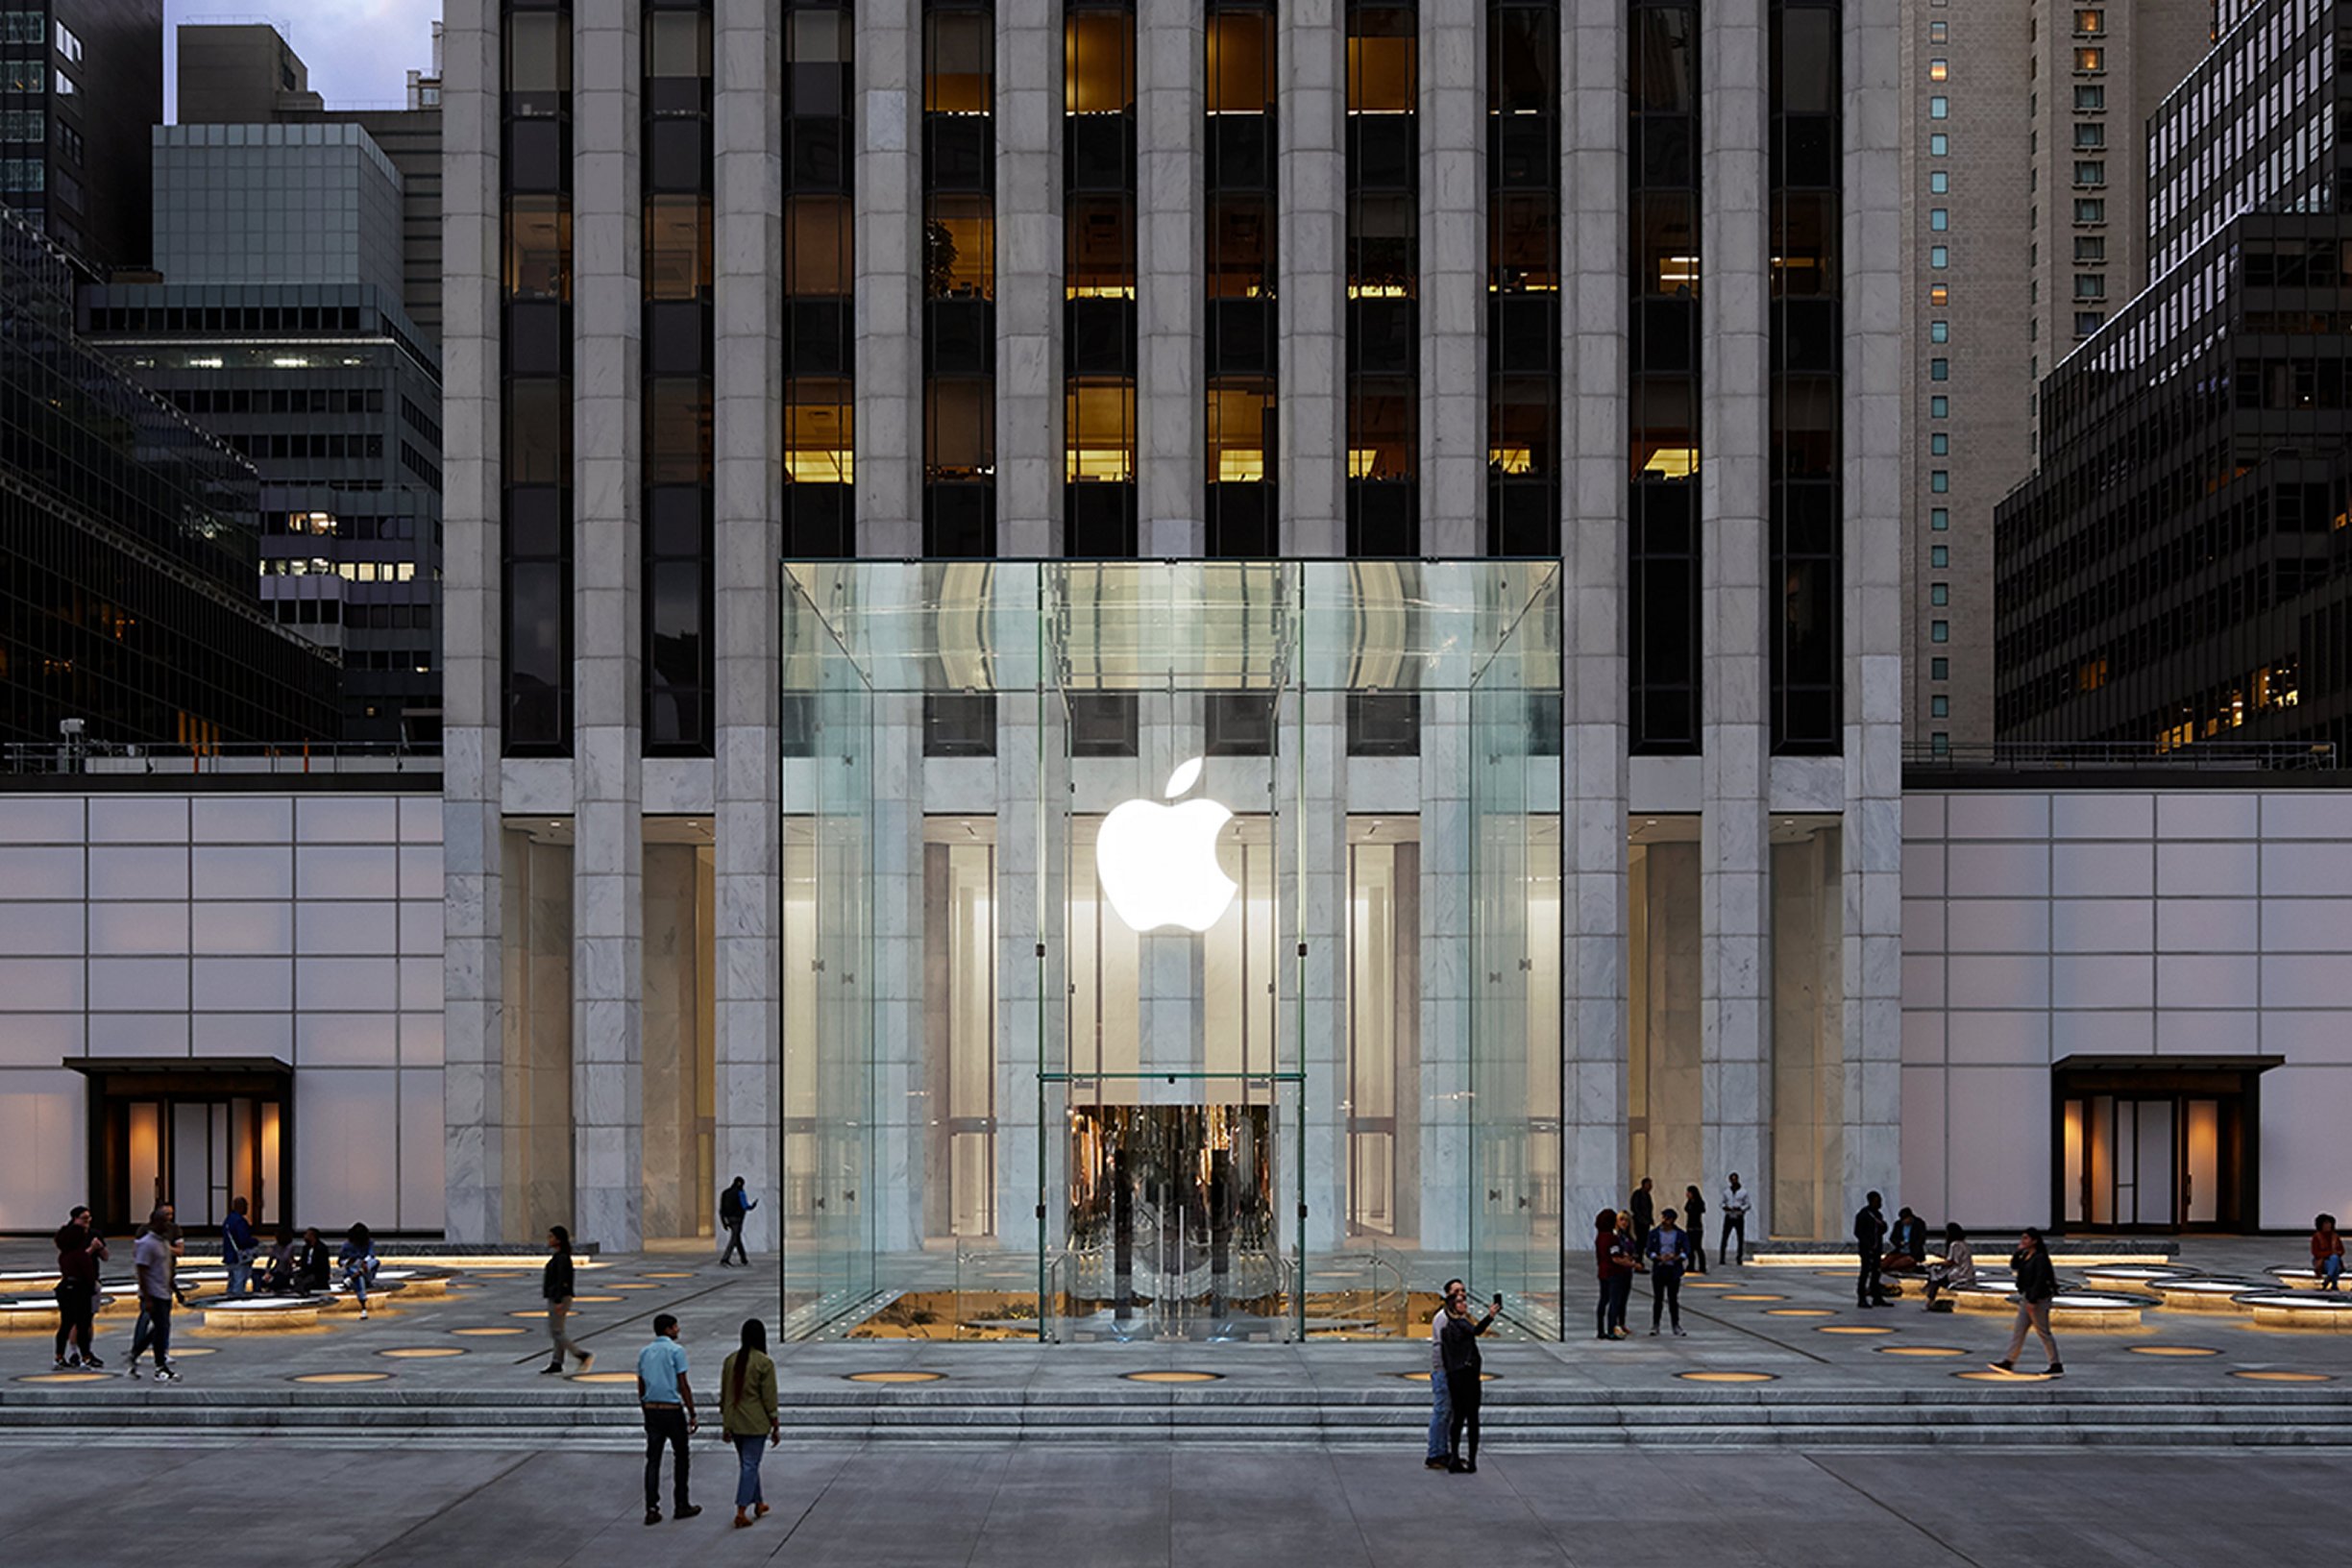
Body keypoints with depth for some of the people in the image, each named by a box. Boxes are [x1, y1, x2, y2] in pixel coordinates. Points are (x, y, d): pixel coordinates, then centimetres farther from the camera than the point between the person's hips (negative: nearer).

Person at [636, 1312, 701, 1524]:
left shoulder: (644, 1353, 9)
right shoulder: (676, 1350, -10)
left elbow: (641, 1388, 13)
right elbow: (683, 1386, -12)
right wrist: (692, 1415, -6)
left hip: (651, 1410, 5)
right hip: (672, 1409, -5)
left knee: (653, 1460, 6)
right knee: (681, 1457, 9)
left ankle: (651, 1509, 1)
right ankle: (680, 1505, 13)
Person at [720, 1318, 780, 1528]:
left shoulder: (730, 1361, 3)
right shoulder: (764, 1363, -14)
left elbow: (723, 1395, 9)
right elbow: (769, 1399, -12)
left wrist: (725, 1425, 18)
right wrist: (775, 1428, -3)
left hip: (734, 1422, 6)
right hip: (756, 1424, -6)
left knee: (749, 1464, 20)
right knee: (750, 1466, 0)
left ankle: (758, 1504, 32)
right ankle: (741, 1512, -5)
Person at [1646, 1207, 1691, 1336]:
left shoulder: (1681, 1234, 3)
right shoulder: (1654, 1234, 5)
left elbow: (1686, 1252, -3)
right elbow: (1649, 1251, 0)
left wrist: (1676, 1257, -22)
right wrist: (1659, 1257, -20)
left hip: (1674, 1270, 0)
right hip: (1658, 1269, 0)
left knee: (1674, 1298, 3)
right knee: (1657, 1299, 1)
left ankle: (1676, 1325, 11)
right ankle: (1654, 1326, 6)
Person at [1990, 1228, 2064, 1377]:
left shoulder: (2040, 1258, -17)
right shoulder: (2026, 1255, 11)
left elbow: (2040, 1280, -22)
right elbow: (2014, 1267, 14)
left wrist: (2032, 1300, -24)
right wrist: (2018, 1252, 3)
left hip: (2038, 1299, -10)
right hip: (2027, 1298, 10)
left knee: (2043, 1332, -2)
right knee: (2019, 1330, 8)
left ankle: (2057, 1367, 6)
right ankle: (2008, 1362, 9)